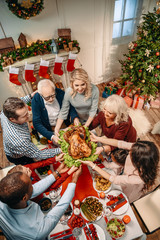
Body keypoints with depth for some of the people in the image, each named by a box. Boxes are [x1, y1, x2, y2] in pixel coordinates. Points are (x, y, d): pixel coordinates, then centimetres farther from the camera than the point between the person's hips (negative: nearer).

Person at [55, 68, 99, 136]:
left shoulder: (94, 90, -32)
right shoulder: (68, 92, -27)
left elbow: (93, 111, -21)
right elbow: (63, 112, -17)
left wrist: (86, 126, -20)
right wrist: (57, 129, -21)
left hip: (91, 119, 0)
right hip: (77, 118, 1)